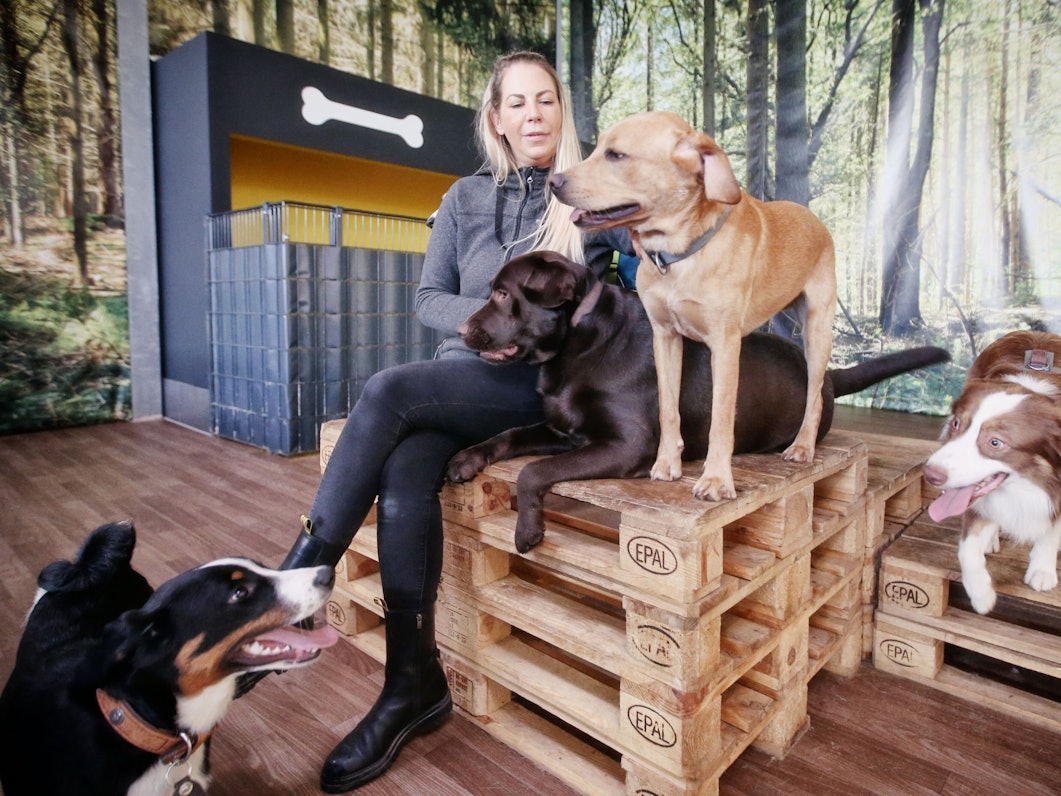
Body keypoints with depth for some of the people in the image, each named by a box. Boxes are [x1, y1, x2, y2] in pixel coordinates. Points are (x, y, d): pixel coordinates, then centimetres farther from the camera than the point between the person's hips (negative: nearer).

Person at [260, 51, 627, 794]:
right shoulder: (466, 197, 16)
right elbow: (429, 298, 12)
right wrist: (483, 319, -8)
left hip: (544, 383, -3)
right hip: (462, 374, 4)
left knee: (390, 389, -29)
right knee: (403, 475, -28)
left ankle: (294, 586, -17)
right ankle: (412, 682, -15)